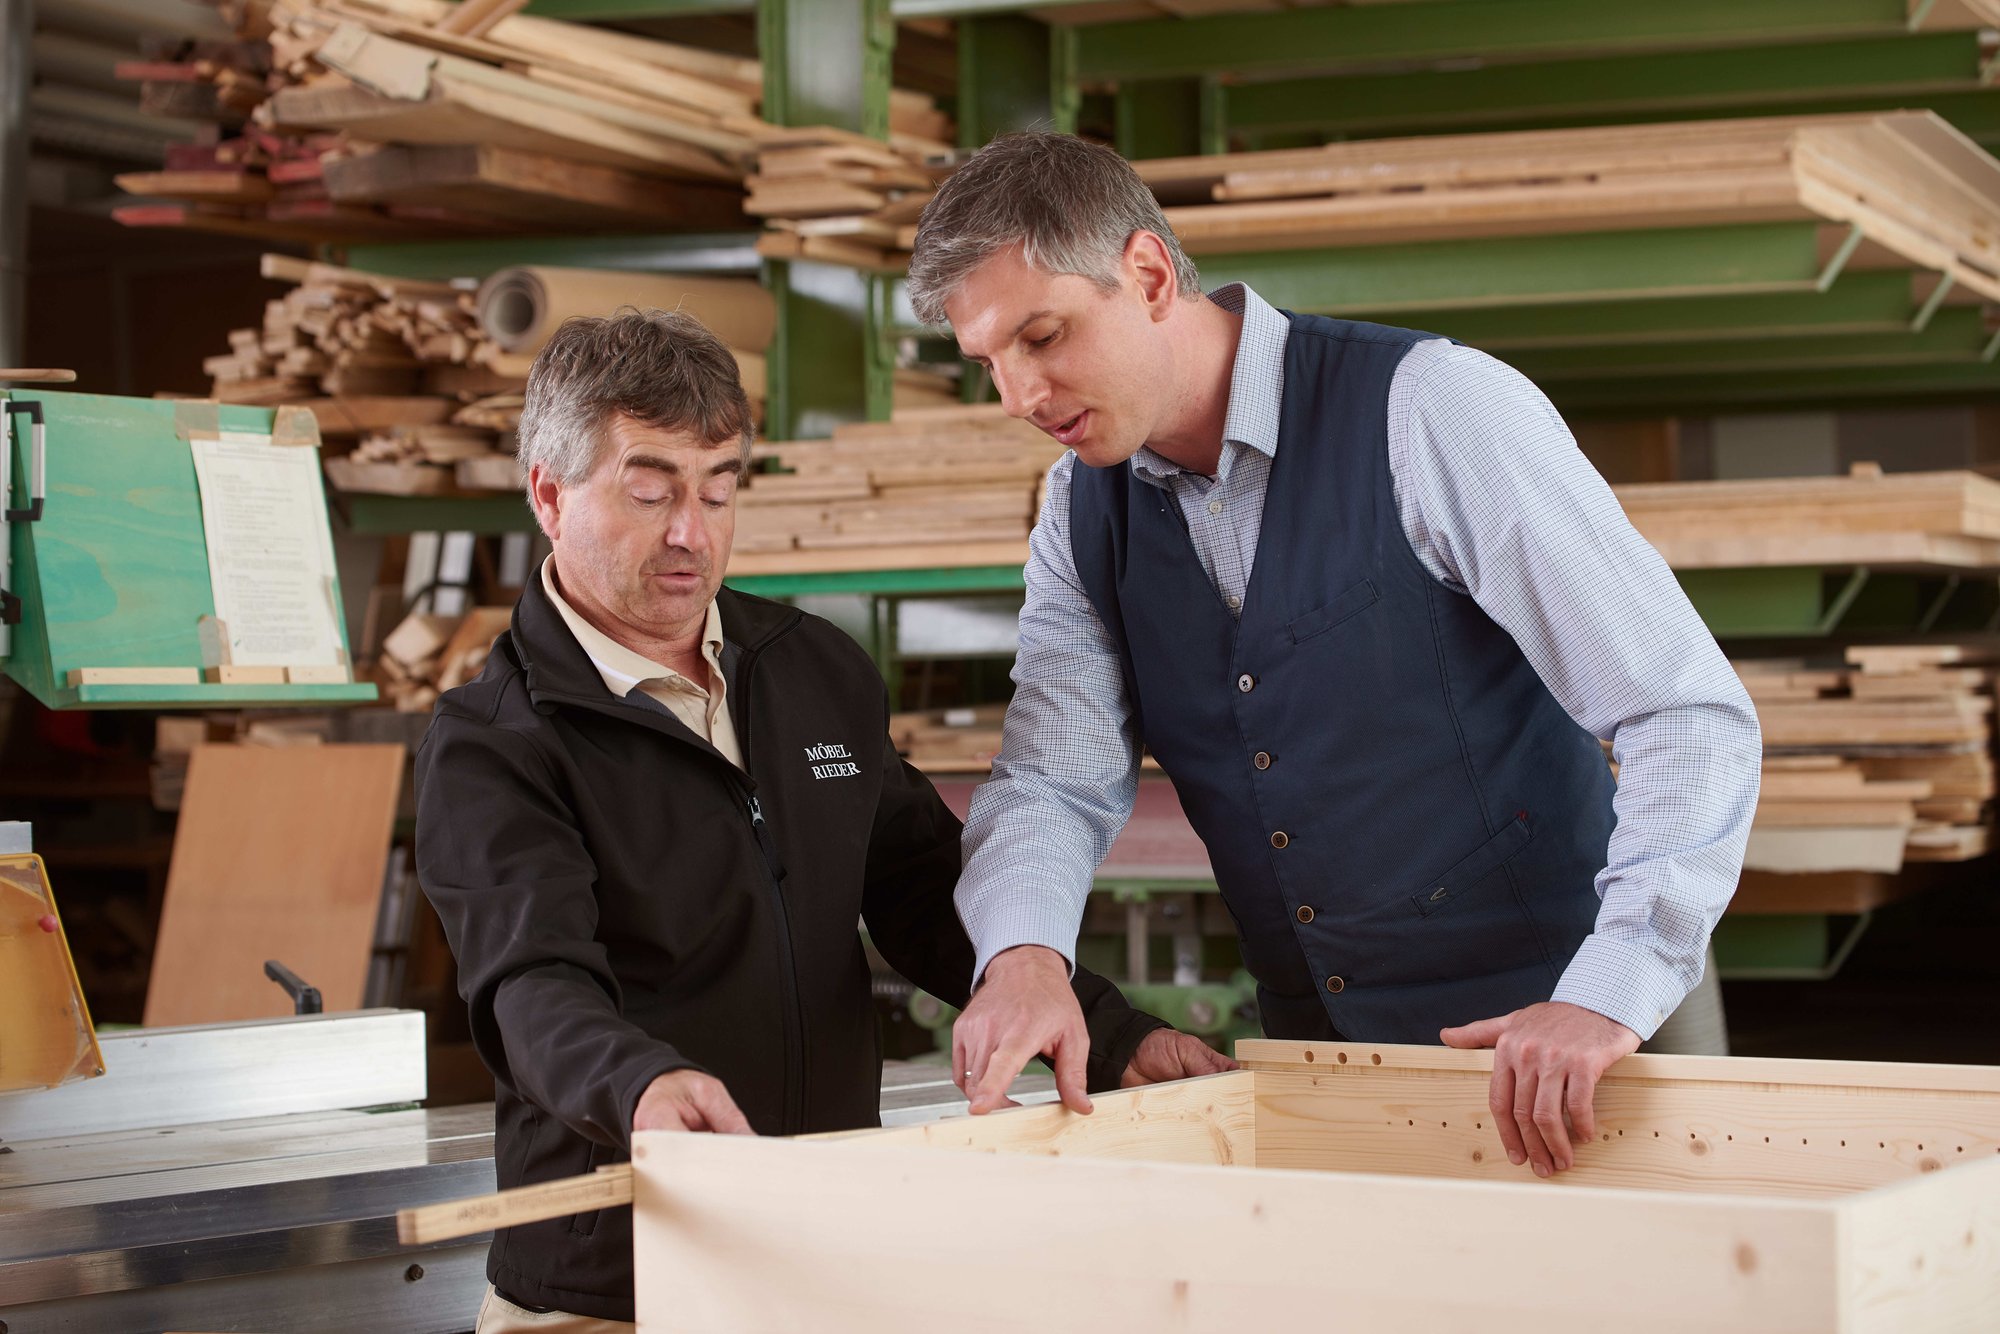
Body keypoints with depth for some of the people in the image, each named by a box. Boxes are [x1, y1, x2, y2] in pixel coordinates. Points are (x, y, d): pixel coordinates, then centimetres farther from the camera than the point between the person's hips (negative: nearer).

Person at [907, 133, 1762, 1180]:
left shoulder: (1432, 409, -14)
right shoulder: (1085, 506, 7)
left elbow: (1695, 719, -16)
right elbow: (1055, 778, 2)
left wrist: (1609, 997, -27)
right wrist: (1023, 957, -21)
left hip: (1532, 1044, -5)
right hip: (1310, 1057, 5)